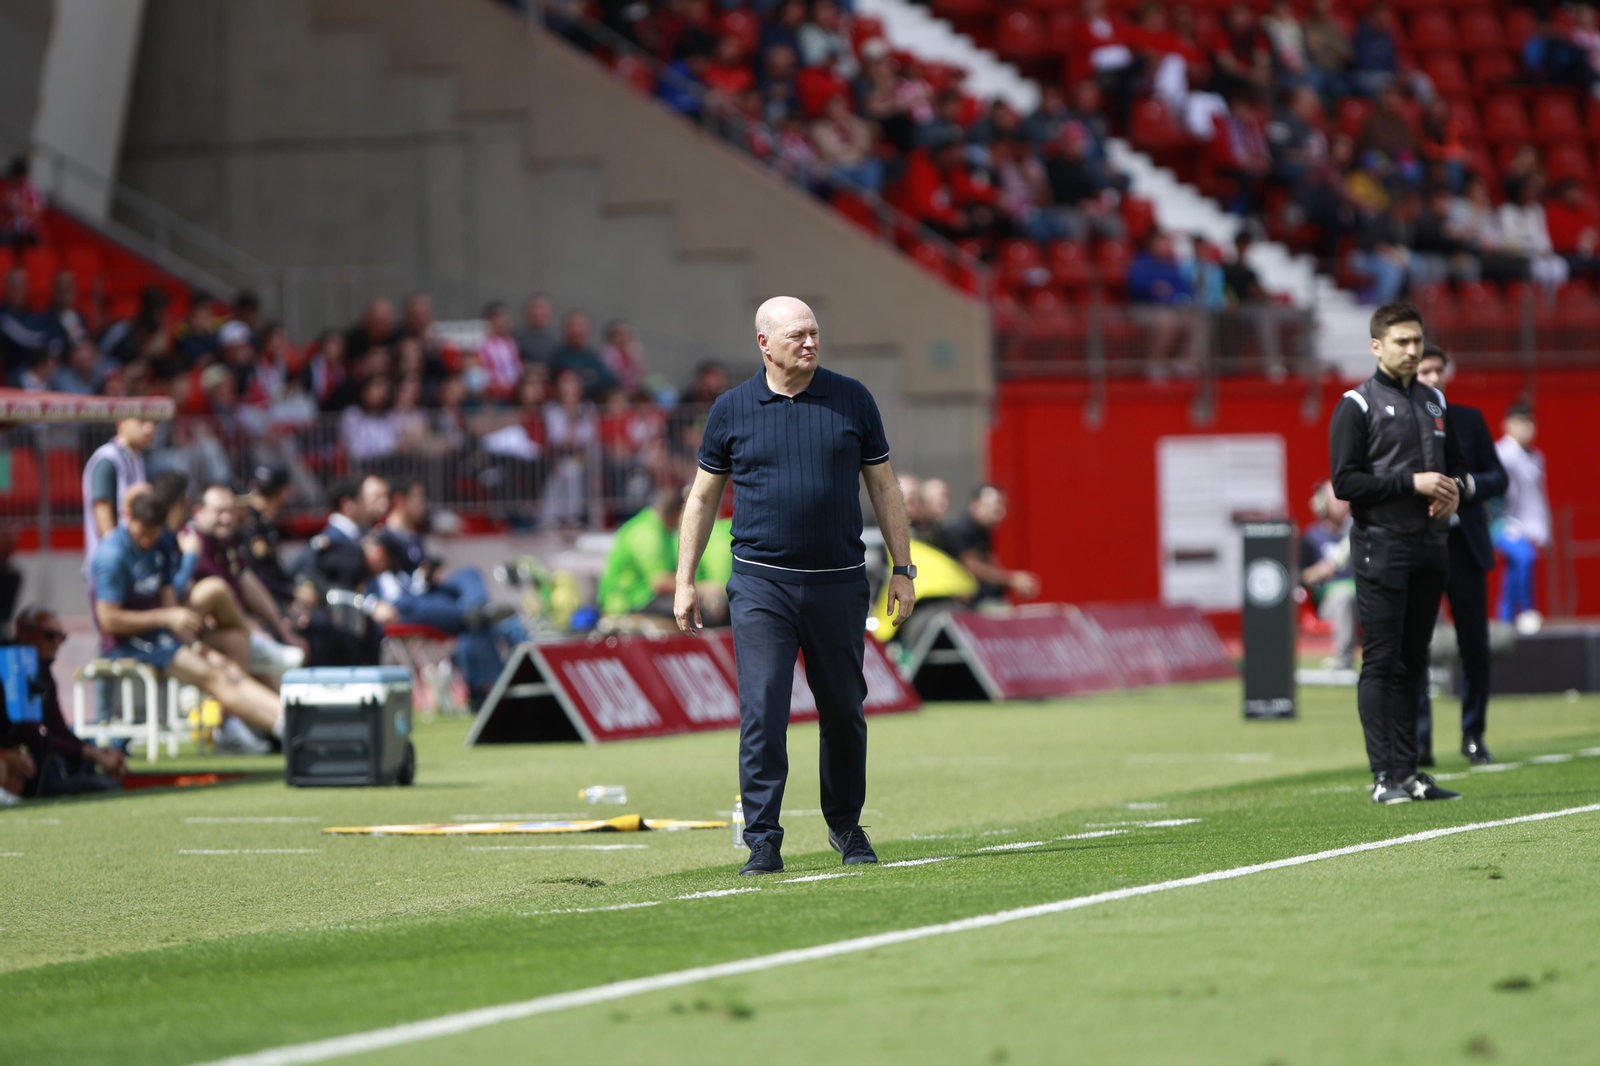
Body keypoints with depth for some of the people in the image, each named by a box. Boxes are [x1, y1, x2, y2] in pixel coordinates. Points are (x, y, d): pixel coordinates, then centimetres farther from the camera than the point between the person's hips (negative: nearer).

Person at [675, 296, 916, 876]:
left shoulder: (852, 399, 5)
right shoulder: (732, 409, 3)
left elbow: (883, 486, 10)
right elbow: (703, 496, 10)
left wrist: (903, 569, 7)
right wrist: (685, 581, 6)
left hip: (838, 583, 1)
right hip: (760, 583, -1)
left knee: (844, 712, 10)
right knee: (762, 713, -10)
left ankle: (846, 826, 28)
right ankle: (763, 843, -8)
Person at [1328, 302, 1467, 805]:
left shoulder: (1433, 401, 16)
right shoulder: (1357, 405, -4)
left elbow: (1455, 461, 25)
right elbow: (1345, 481, -11)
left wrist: (1454, 488, 2)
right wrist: (1412, 483, -17)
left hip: (1430, 547, 6)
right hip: (1382, 549, -6)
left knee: (1413, 663, 8)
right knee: (1382, 663, -7)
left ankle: (1409, 772, 11)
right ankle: (1385, 776, -8)